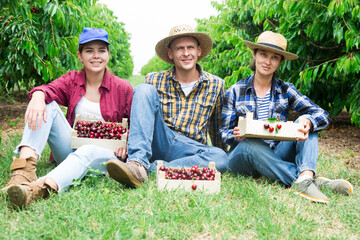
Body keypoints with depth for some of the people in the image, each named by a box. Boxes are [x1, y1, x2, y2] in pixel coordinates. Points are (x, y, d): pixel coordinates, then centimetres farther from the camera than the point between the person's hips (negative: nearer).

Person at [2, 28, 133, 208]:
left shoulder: (122, 88, 4)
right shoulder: (72, 80, 9)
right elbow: (50, 89, -13)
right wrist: (38, 96, -37)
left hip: (104, 153, -2)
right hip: (70, 150, 3)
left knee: (87, 152, -39)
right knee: (47, 105, -18)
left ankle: (40, 188, -65)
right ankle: (24, 169, -39)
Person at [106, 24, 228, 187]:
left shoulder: (216, 85, 7)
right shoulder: (154, 81, 5)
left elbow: (218, 130, 15)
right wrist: (125, 143, -5)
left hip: (190, 152, 0)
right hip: (158, 142, 0)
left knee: (220, 157, -33)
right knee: (143, 90, -19)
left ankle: (149, 169, -35)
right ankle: (137, 162, -34)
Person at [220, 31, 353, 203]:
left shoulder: (285, 90, 7)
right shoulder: (235, 92, 3)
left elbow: (322, 114, -4)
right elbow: (223, 132, 2)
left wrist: (308, 123, -29)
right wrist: (236, 136, -23)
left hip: (277, 156, 2)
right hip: (243, 155, -2)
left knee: (305, 121, -17)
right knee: (251, 145, -36)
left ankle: (305, 176, -42)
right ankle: (307, 180, -41)